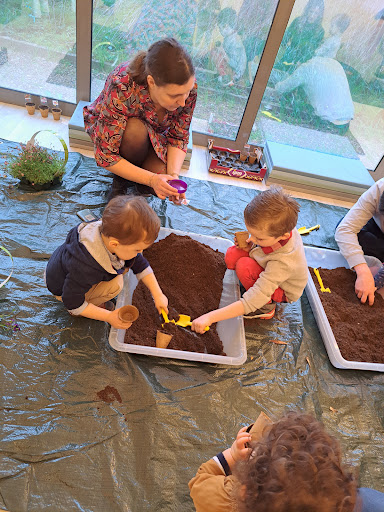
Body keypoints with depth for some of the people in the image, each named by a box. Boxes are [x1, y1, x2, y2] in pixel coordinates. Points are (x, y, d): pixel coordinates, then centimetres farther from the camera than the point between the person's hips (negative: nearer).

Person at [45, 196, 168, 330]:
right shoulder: (84, 268, -45)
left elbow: (140, 265, -10)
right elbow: (72, 303, -29)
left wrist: (158, 295, -8)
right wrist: (109, 317, -28)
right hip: (62, 288, -6)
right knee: (115, 284, -28)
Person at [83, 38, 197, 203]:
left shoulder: (187, 85, -29)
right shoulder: (121, 88, -39)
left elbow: (179, 136, -15)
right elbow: (105, 156, -34)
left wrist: (174, 174, -32)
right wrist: (151, 179, -41)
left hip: (153, 134, 3)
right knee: (136, 130, -37)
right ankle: (122, 176, -8)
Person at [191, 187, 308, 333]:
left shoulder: (282, 262, -43)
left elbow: (251, 303, -44)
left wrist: (210, 317, -45)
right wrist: (249, 246, -19)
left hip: (283, 291, -7)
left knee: (244, 266, -31)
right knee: (232, 256, -13)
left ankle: (267, 306, -7)